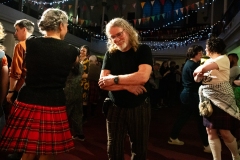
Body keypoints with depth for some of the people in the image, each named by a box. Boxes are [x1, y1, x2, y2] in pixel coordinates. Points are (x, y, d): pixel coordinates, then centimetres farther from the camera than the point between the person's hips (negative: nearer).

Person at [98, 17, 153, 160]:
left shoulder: (143, 50, -4)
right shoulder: (110, 54, 3)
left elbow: (143, 76, -21)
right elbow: (102, 82, -6)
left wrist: (115, 79, -14)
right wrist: (127, 86, -18)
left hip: (139, 108, -2)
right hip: (115, 108, 2)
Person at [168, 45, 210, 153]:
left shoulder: (188, 63, 15)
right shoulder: (193, 65, -16)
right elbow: (198, 81, -20)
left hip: (187, 94, 10)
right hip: (192, 95, -10)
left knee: (183, 117, 16)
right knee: (201, 120, -2)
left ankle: (173, 138, 24)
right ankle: (207, 145, 6)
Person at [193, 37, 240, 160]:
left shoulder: (223, 58, -9)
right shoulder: (208, 62, 16)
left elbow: (203, 68, -26)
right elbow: (196, 79, 14)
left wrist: (197, 71, -5)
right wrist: (198, 76, -8)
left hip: (222, 100, -7)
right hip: (208, 99, 7)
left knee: (224, 133, -2)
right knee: (211, 131, 2)